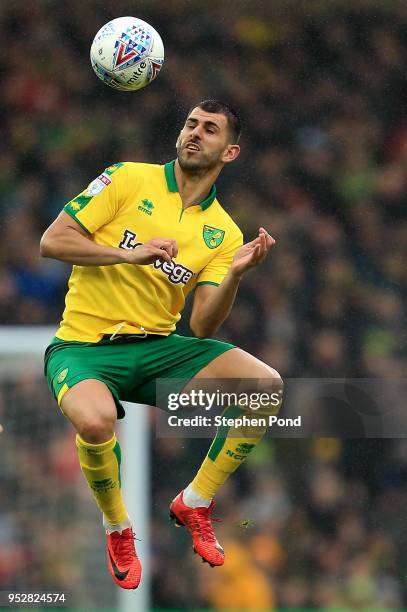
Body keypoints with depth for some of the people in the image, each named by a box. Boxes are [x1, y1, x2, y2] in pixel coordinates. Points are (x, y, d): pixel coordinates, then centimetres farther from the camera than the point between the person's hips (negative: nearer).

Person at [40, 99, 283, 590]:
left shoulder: (223, 232, 8)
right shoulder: (129, 180, -1)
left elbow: (201, 328, -2)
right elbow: (52, 241, -9)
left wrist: (236, 274, -19)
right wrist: (131, 254, -20)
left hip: (160, 347, 4)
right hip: (85, 346, -4)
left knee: (267, 386, -18)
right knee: (95, 420, -38)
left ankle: (194, 504, 3)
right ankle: (117, 530, -6)